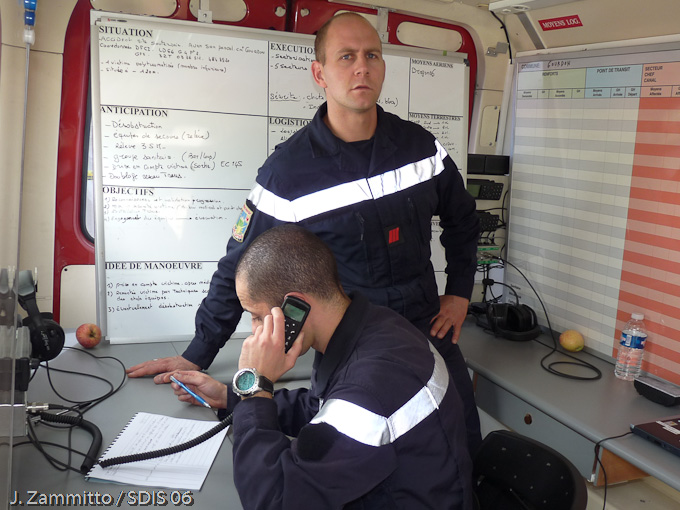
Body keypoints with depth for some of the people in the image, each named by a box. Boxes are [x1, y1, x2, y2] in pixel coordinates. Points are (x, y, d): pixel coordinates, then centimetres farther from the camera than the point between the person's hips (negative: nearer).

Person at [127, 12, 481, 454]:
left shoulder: (420, 145, 0)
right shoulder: (289, 170, -12)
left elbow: (462, 219, 16)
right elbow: (240, 267, -5)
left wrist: (459, 292, 7)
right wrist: (198, 356, 0)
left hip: (431, 334, 4)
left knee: (467, 452, 10)